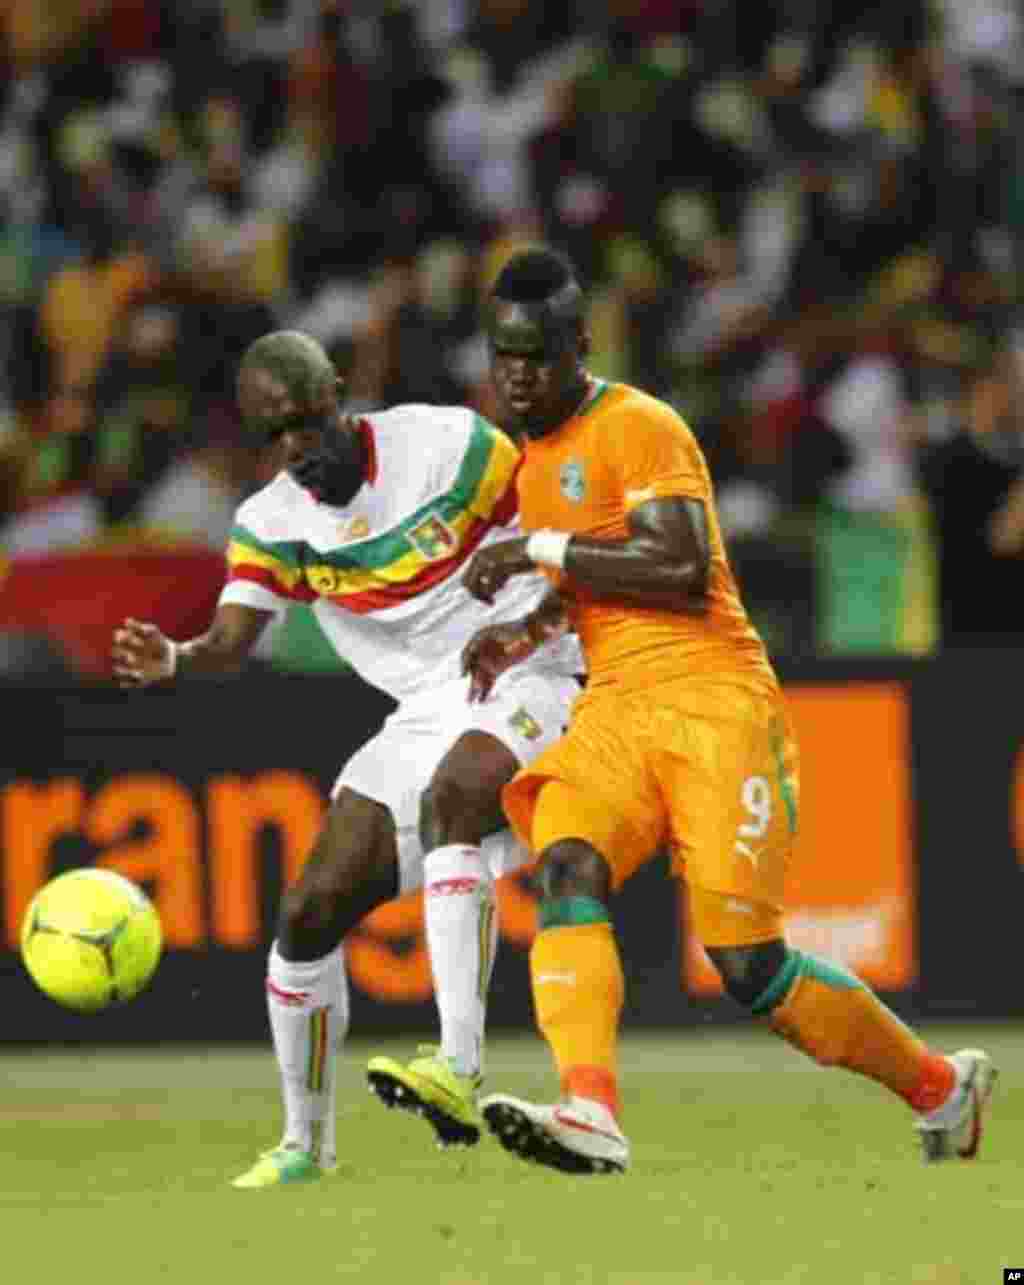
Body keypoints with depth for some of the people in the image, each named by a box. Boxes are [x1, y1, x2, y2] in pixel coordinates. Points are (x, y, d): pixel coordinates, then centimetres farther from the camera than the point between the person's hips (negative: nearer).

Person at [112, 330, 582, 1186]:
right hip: (424, 719, 5)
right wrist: (170, 660, -33)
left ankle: (460, 1071, -47)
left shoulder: (453, 444, -10)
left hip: (526, 688, -5)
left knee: (449, 798, -36)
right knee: (309, 914, -2)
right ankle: (305, 1141, 17)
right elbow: (230, 642, -11)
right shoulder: (271, 523, 1)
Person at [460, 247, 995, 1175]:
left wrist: (540, 549, -16)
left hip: (712, 702, -8)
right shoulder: (535, 451, 19)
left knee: (749, 964, -11)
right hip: (617, 707, 8)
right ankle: (590, 1116, -42)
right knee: (567, 870, -24)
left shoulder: (637, 427, -9)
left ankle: (941, 1087, 12)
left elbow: (681, 570, -21)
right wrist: (529, 630, 17)